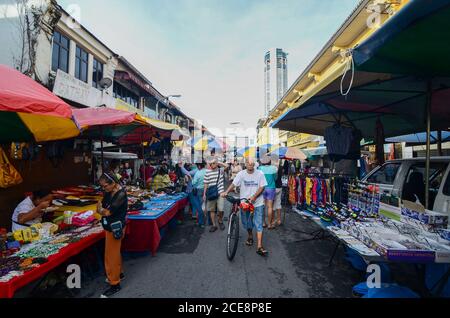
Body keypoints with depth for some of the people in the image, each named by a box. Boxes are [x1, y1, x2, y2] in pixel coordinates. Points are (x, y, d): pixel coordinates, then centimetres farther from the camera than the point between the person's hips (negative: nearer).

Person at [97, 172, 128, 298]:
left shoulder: (121, 194, -25)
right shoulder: (108, 193, 1)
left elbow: (108, 212, -24)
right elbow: (99, 209, 6)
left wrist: (102, 210, -6)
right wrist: (104, 210, -13)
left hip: (115, 228, -9)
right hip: (110, 227, 9)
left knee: (111, 255, 3)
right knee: (115, 252, 24)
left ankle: (115, 284, 20)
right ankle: (119, 273, 44)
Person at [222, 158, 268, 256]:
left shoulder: (260, 174, -6)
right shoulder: (241, 174, -4)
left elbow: (262, 187, -6)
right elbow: (234, 184, -9)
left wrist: (254, 197, -18)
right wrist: (226, 192, -24)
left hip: (257, 203, -1)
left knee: (258, 224, -3)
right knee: (246, 222, 16)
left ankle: (259, 246, 3)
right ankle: (250, 237, 43)